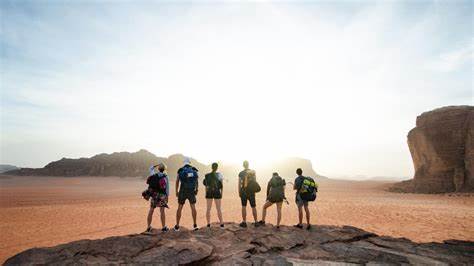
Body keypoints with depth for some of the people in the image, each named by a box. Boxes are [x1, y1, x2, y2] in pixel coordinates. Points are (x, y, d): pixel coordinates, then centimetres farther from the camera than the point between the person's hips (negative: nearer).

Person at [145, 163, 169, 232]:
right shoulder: (165, 177, -7)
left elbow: (151, 169, 20)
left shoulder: (154, 175, -2)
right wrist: (167, 196, 2)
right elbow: (167, 187, -6)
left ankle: (148, 227, 15)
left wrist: (157, 165, 13)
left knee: (151, 210, 11)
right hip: (162, 195, -2)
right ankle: (164, 227, 6)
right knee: (162, 211, 3)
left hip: (153, 195, 2)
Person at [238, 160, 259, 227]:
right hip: (251, 192, 1)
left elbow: (239, 184, -3)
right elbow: (255, 182, 3)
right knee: (253, 207, 11)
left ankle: (244, 222, 10)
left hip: (243, 192, -1)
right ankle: (256, 222, 17)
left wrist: (239, 192, 5)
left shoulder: (241, 173, -3)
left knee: (244, 207, 8)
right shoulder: (253, 172, 0)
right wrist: (254, 190, 12)